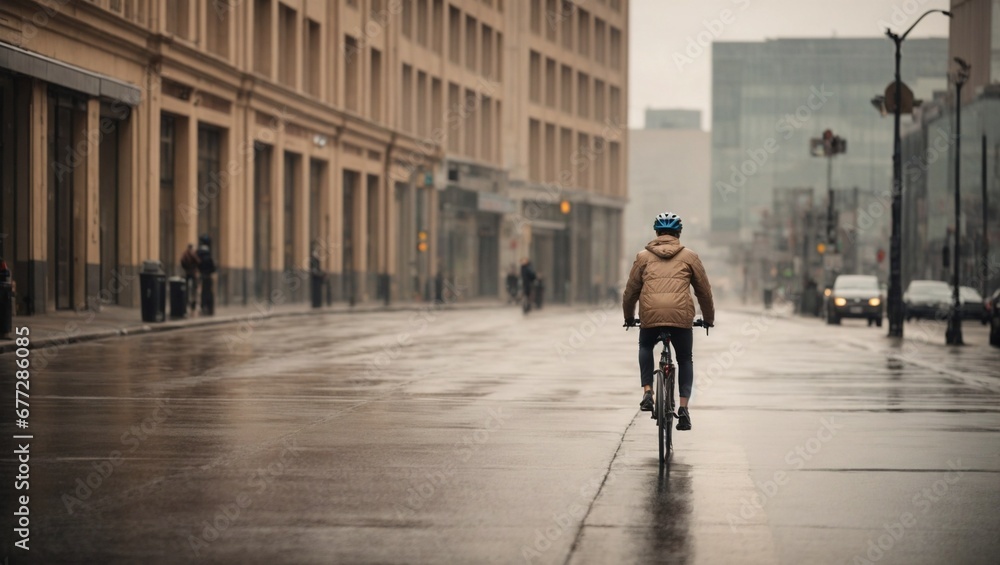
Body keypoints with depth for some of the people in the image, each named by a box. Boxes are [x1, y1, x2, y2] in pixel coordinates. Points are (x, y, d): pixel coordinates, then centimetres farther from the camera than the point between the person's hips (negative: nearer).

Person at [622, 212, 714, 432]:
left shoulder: (643, 256, 16)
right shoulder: (689, 257, 15)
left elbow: (631, 291, 20)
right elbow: (704, 291, 20)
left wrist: (629, 317, 36)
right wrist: (709, 319, 35)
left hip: (650, 316, 1)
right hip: (681, 316, 0)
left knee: (645, 348, 30)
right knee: (685, 360, 18)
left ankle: (647, 392, 13)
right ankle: (683, 407, 3)